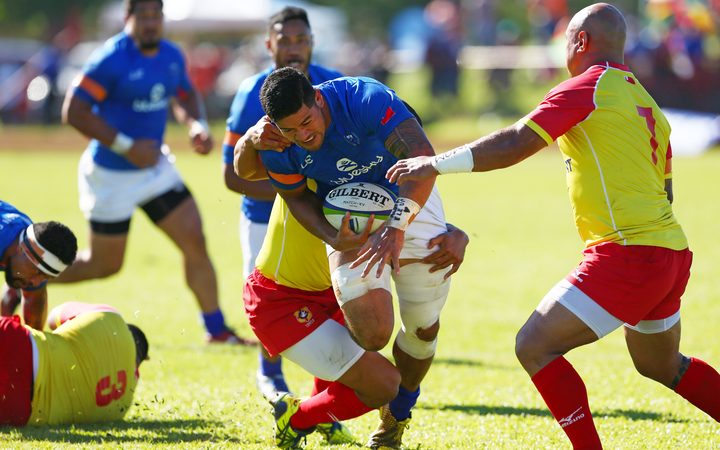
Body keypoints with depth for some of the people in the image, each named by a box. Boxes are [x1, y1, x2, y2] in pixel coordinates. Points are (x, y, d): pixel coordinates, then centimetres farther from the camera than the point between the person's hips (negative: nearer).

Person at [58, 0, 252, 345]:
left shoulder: (171, 56, 1)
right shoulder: (111, 60, -21)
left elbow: (184, 97, 20)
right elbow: (73, 112, -23)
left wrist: (197, 125, -2)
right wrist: (125, 146, -25)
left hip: (155, 166, 6)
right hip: (110, 175, -6)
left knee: (195, 241, 0)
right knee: (105, 264, 5)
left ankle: (217, 329, 10)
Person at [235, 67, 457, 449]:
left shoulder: (365, 99, -32)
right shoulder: (277, 148, -19)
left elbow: (423, 158, -37)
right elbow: (297, 196, -2)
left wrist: (396, 226, -47)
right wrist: (332, 238, -21)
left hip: (409, 201, -1)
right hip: (349, 219, 1)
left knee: (423, 328, 1)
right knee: (373, 335, -18)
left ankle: (397, 414, 31)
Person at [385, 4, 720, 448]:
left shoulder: (586, 88, -9)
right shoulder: (645, 101, 16)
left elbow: (514, 145, -15)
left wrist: (436, 164, -9)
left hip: (629, 256, -9)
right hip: (672, 253, 9)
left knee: (535, 346, -7)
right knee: (662, 365, 27)